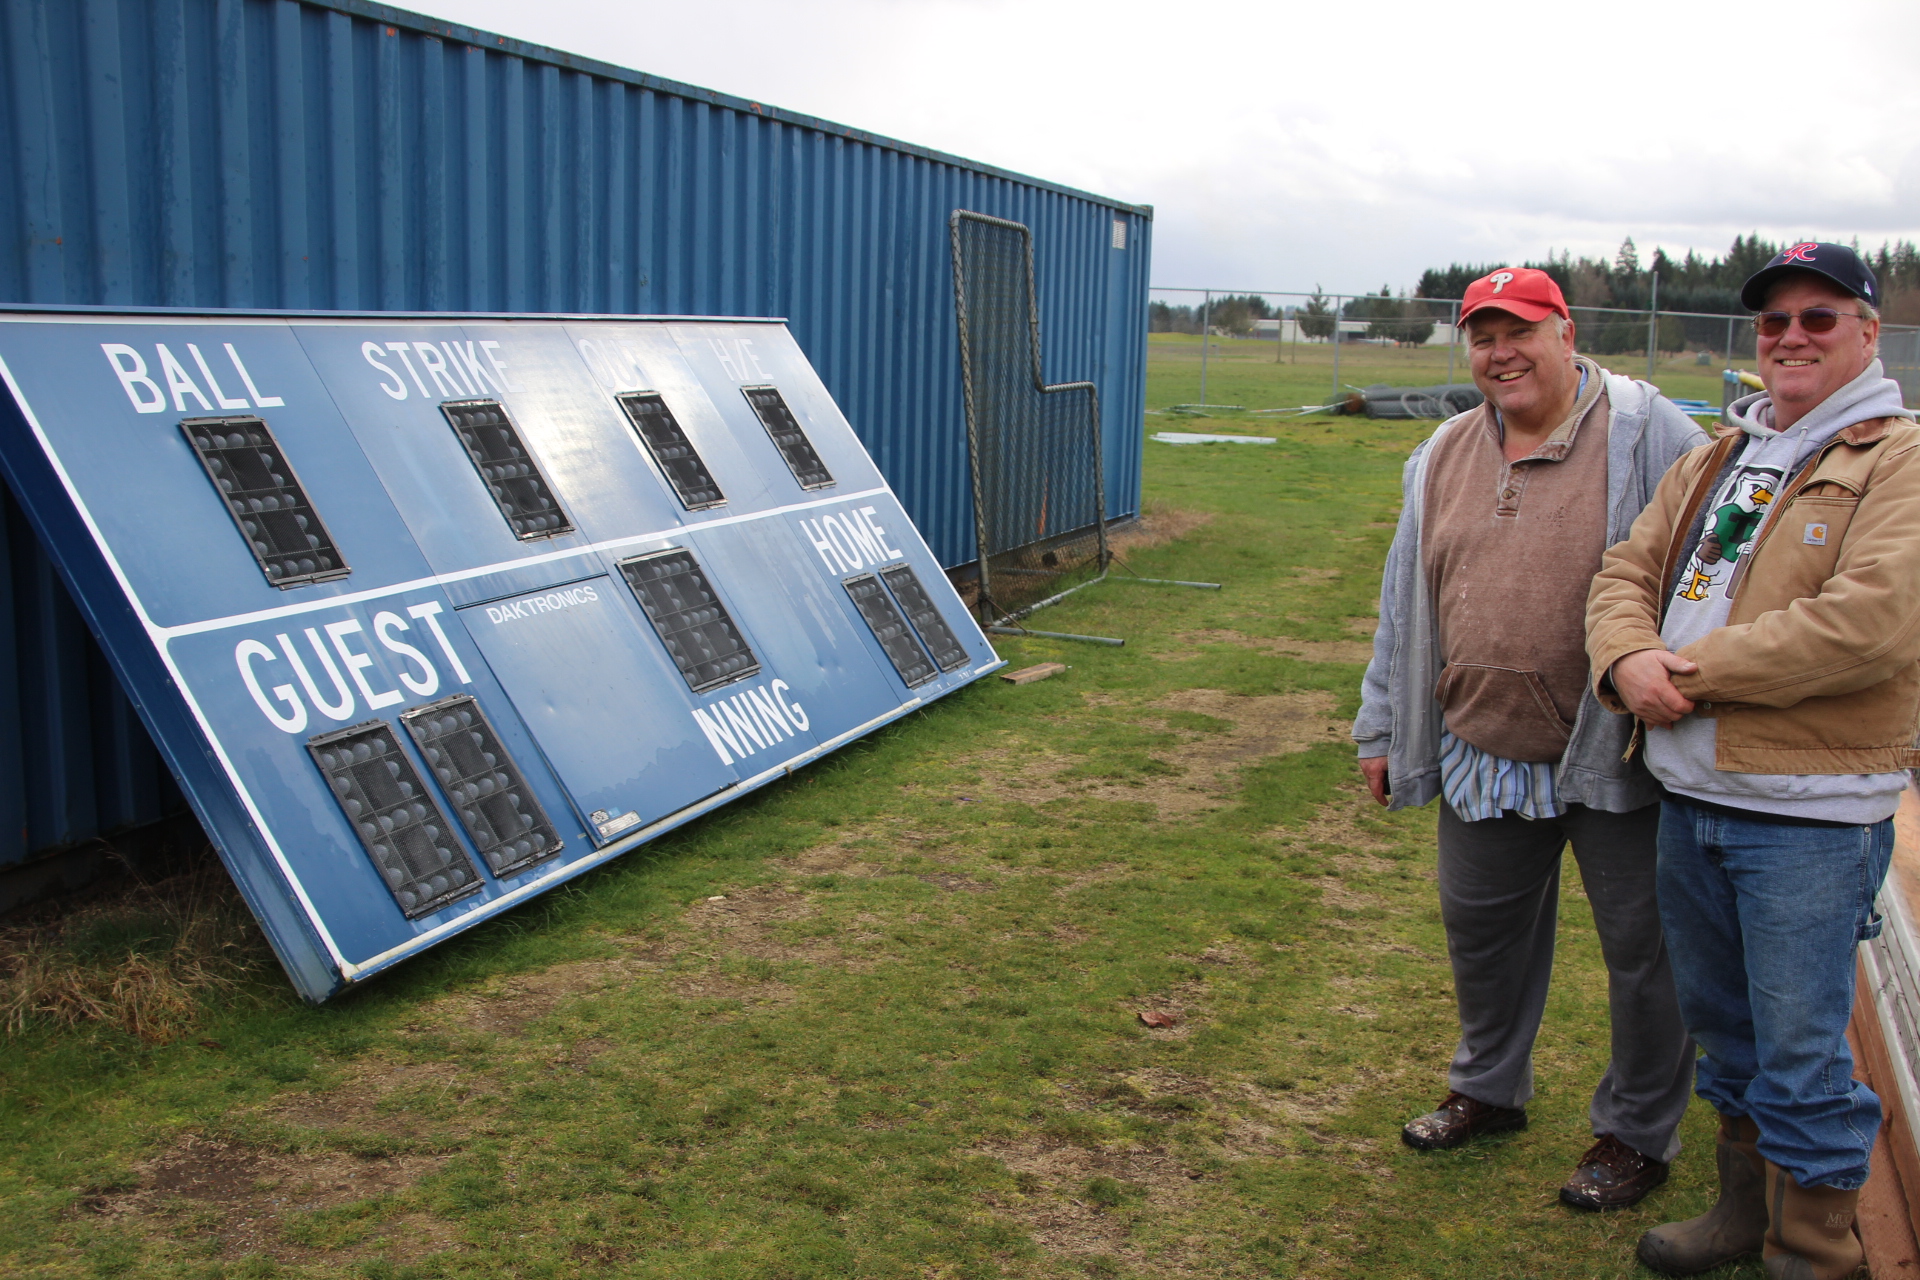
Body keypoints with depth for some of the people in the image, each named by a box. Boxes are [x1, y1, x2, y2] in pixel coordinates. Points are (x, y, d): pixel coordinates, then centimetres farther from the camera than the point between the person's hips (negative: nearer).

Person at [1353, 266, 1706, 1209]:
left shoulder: (1645, 434, -9)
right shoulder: (1443, 457, 9)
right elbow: (1405, 605, 14)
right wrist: (1383, 728, 15)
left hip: (1616, 754, -5)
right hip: (1484, 752, 5)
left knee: (1644, 950, 7)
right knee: (1481, 928, 19)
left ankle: (1639, 1132, 28)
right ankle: (1489, 1088, 42)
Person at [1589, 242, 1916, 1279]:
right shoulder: (1714, 462, 15)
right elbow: (1627, 571, 11)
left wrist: (1700, 669, -18)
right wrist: (1628, 659, -12)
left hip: (1808, 813, -7)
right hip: (1689, 794, 7)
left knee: (1802, 1055, 2)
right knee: (1723, 1028, 20)